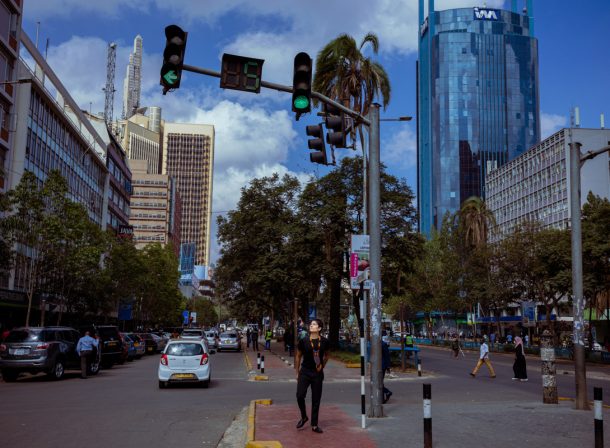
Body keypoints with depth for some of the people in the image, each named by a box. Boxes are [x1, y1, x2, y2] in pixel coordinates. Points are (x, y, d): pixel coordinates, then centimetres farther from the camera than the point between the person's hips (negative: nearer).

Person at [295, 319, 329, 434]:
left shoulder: (324, 342, -3)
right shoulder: (303, 341, -6)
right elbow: (298, 356, 5)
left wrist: (322, 365, 9)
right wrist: (297, 372, 6)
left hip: (317, 374, 1)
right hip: (305, 372, -1)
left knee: (316, 400, 6)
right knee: (300, 395, -13)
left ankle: (314, 425, 16)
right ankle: (304, 417, 14)